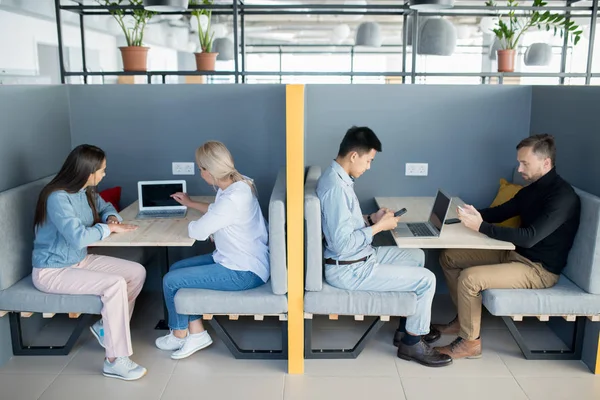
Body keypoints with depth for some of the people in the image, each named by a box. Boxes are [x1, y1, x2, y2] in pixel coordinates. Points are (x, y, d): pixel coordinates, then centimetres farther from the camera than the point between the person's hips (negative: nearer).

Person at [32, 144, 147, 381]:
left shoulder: (86, 191, 3)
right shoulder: (58, 197, -25)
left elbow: (105, 206, 22)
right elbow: (79, 237, -34)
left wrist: (111, 217, -2)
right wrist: (108, 229, -18)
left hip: (80, 260, 9)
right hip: (52, 271, -9)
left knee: (137, 272, -5)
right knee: (115, 284, -28)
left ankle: (107, 326, 14)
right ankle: (115, 361, -20)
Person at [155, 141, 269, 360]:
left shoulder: (233, 198, -29)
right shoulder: (236, 184, 2)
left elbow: (198, 232, -20)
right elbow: (217, 211, 24)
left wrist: (189, 224, 2)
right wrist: (191, 204, 33)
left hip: (244, 272, -10)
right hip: (240, 260, 10)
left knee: (171, 281, -4)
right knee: (177, 268, 13)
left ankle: (180, 334, 22)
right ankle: (196, 333, 15)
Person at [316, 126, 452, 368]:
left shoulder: (335, 176, 5)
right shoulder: (337, 187, -27)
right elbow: (342, 244, -29)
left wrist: (371, 219, 4)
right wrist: (379, 227, -18)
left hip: (358, 258, 11)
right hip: (348, 270, -11)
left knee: (417, 256, 21)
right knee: (426, 280, -7)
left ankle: (406, 328, 28)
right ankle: (412, 343, 14)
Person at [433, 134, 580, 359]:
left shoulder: (563, 197, -22)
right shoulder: (533, 188, 7)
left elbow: (529, 237, -31)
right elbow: (501, 212, 14)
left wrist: (481, 227, -33)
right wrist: (474, 215, -7)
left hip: (539, 269, -9)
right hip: (515, 254, 9)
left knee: (469, 278, -28)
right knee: (449, 257, 4)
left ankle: (470, 342, -7)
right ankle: (464, 319, 16)